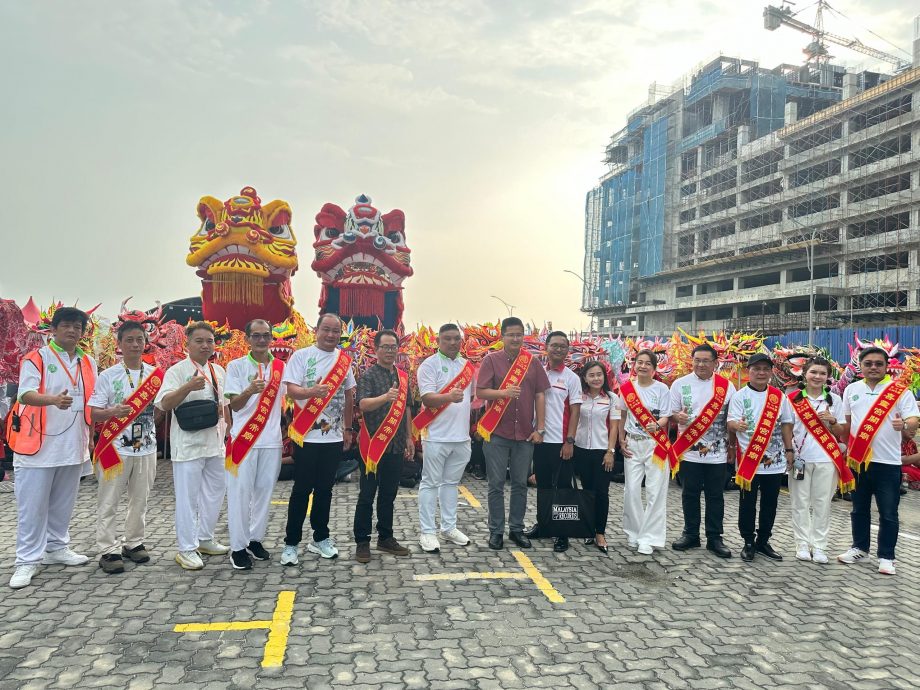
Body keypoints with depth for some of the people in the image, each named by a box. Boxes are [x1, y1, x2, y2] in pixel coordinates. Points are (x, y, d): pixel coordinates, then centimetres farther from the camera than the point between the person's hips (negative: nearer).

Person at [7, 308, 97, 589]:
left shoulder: (88, 363, 11)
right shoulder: (37, 358, -6)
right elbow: (26, 394, -19)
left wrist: (89, 438, 14)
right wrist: (54, 400, -39)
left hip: (73, 447, 5)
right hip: (38, 446, -5)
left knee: (63, 503, 15)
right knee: (32, 505, 0)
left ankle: (56, 548, 28)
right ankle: (28, 560, 8)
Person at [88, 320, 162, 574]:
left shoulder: (156, 373, 5)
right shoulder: (108, 376, -5)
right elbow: (94, 413, -7)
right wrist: (113, 412, -26)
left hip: (146, 447, 3)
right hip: (115, 447, -3)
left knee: (140, 499, 12)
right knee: (108, 501, 2)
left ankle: (133, 542, 26)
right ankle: (108, 550, 11)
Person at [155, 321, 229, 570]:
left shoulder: (219, 371, 11)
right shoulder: (177, 371, -9)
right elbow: (164, 404, -20)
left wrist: (228, 431, 11)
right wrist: (188, 387, -34)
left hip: (215, 443, 7)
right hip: (188, 444, -7)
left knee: (215, 492, 16)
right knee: (188, 497, -1)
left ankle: (205, 539, 32)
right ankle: (187, 550, 9)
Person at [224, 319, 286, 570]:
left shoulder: (281, 367, 7)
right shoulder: (236, 366, -2)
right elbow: (234, 405, -9)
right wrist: (249, 391, -28)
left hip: (272, 440, 3)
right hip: (244, 439, -3)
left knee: (264, 491, 10)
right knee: (240, 493, -1)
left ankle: (256, 539, 24)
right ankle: (238, 547, 9)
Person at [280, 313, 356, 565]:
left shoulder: (345, 359, 7)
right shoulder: (301, 356, -5)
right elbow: (292, 390, -15)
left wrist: (347, 429, 15)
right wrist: (312, 391, -35)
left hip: (334, 437, 4)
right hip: (307, 436, -4)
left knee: (325, 489, 12)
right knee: (302, 490, 2)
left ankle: (320, 538, 25)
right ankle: (291, 543, 13)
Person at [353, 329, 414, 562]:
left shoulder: (403, 377, 11)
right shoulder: (368, 375, -8)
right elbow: (363, 405, -23)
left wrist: (409, 438, 15)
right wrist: (386, 397, -40)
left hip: (396, 446, 6)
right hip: (373, 445, -5)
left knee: (389, 495, 14)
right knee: (367, 496, 2)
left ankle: (385, 538, 25)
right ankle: (362, 541, 11)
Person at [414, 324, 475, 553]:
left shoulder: (467, 365, 12)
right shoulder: (429, 365, -8)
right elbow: (427, 398, -18)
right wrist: (449, 397, -37)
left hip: (461, 436, 6)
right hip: (436, 436, -6)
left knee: (452, 482, 15)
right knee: (431, 483, 2)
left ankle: (449, 528, 25)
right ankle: (427, 532, 9)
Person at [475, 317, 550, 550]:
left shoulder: (533, 362, 6)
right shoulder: (491, 360, -2)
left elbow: (540, 396, 6)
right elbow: (480, 392, -7)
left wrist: (540, 428, 1)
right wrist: (504, 392, -25)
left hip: (525, 433, 2)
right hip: (497, 433, -2)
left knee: (520, 483, 10)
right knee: (496, 484, 5)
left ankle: (516, 529, 23)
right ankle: (496, 530, 16)